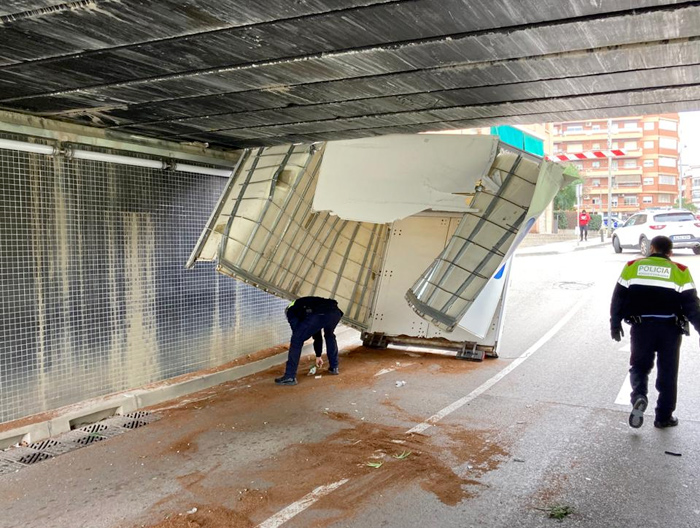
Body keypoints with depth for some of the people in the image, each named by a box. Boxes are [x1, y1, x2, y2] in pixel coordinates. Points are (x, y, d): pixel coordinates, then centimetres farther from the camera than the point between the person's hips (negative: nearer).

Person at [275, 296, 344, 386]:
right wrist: (318, 356, 56)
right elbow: (317, 335, 49)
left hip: (318, 315, -6)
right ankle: (334, 368, 39)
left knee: (296, 340, 8)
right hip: (336, 312, 7)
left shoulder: (291, 311, 27)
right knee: (330, 336, 37)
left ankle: (290, 376, 6)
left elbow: (296, 331, 20)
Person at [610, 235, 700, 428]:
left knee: (639, 366, 16)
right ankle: (664, 417, 19)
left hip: (641, 327, 0)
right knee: (668, 373, 12)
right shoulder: (680, 271, -1)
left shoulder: (632, 267, 2)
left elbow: (618, 298, 3)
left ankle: (639, 397, -12)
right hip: (670, 329, 0)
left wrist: (615, 324, 10)